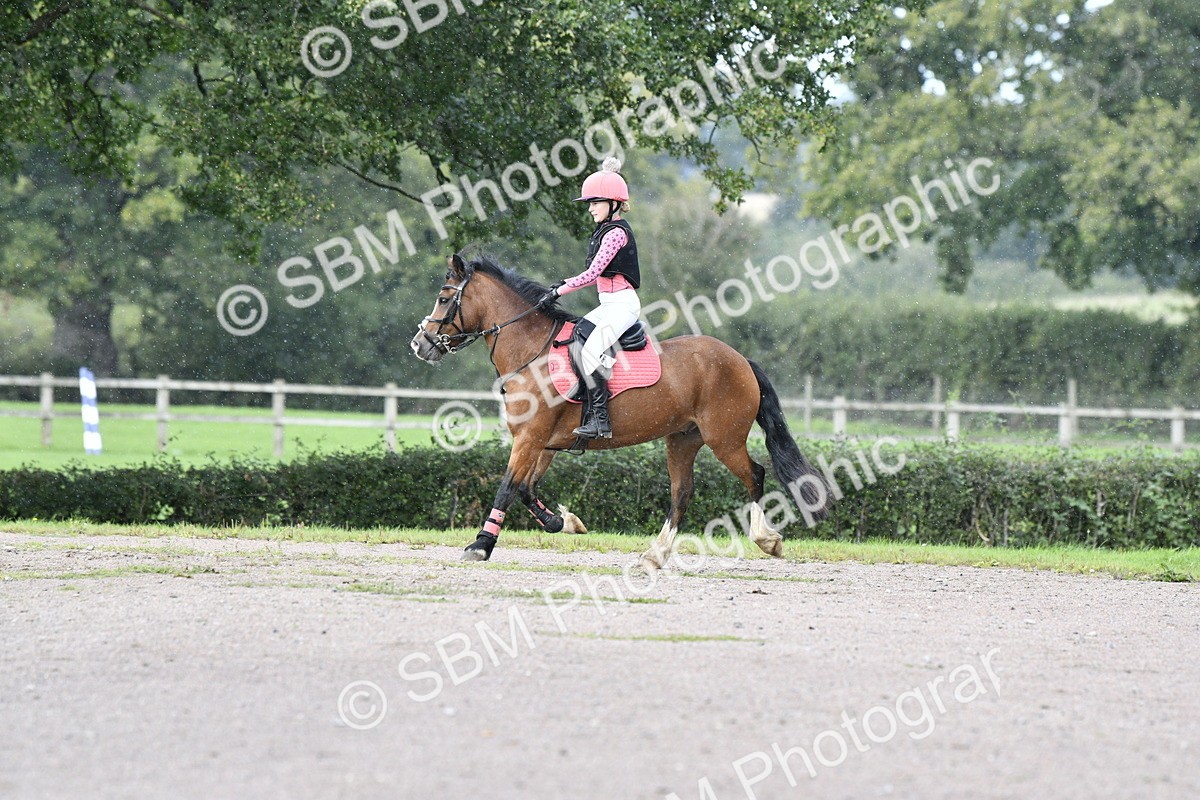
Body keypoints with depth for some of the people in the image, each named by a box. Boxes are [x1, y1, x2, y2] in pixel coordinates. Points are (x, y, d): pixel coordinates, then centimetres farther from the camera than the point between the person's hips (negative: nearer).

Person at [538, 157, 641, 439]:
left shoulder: (616, 233, -14)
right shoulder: (604, 231, 16)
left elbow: (593, 273, -20)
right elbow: (598, 275, 20)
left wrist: (559, 292, -17)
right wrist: (564, 284, 9)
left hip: (622, 304, -11)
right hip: (609, 304, 11)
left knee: (589, 351, -25)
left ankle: (600, 420, -27)